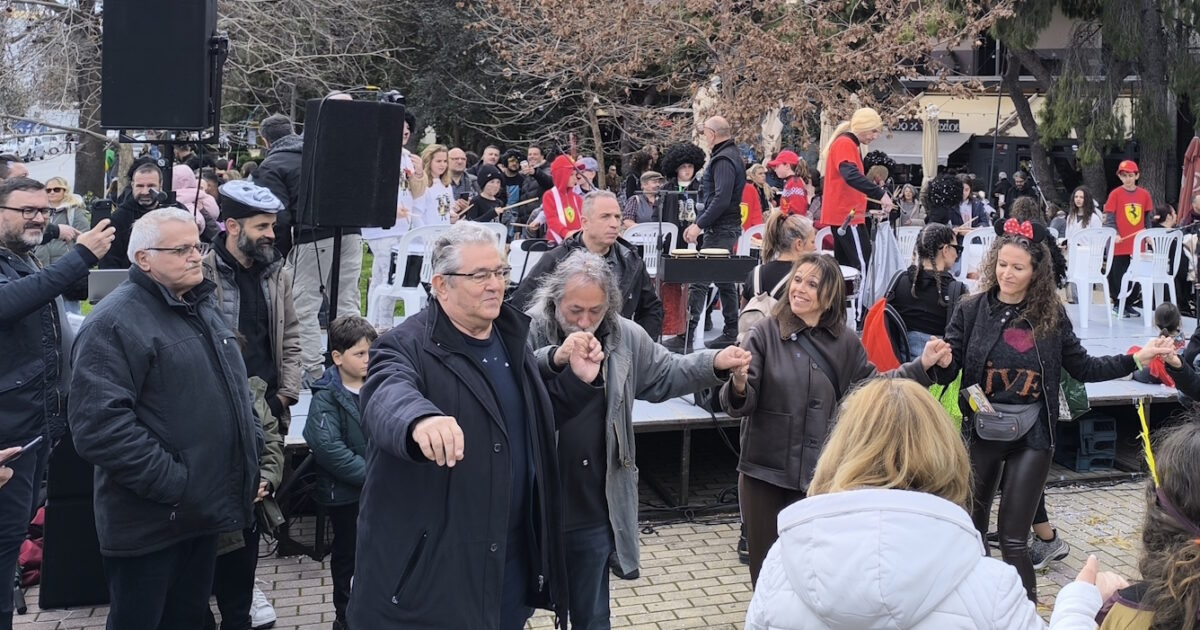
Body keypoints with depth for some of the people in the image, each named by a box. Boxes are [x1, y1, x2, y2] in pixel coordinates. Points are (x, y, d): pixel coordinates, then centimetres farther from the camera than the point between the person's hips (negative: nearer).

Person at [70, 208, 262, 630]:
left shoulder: (204, 308, 12)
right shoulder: (116, 322, -16)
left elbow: (235, 390, 23)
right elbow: (99, 426, -26)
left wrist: (254, 448, 10)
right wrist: (174, 483, -24)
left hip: (206, 509, 8)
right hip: (150, 522, -8)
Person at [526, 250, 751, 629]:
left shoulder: (624, 337, 1)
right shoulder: (530, 332, -11)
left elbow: (666, 375, 13)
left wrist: (715, 364, -1)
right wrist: (554, 358, -41)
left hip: (593, 511, 3)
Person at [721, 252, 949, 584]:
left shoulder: (845, 342, 3)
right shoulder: (764, 334, -8)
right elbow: (741, 404, -13)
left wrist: (921, 366, 4)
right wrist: (739, 386, -36)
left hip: (820, 471, 2)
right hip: (765, 470, -2)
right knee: (766, 562, 9)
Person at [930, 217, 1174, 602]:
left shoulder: (1051, 315, -1)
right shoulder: (972, 310, -5)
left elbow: (1083, 368, 7)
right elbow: (948, 371, -6)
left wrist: (1136, 359, -2)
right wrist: (939, 362, -28)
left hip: (1031, 434, -1)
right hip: (981, 430, 1)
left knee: (1012, 535, 0)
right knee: (971, 525, 13)